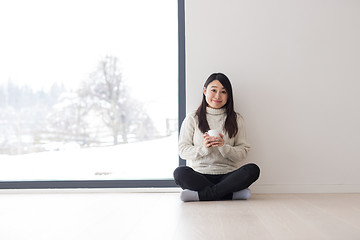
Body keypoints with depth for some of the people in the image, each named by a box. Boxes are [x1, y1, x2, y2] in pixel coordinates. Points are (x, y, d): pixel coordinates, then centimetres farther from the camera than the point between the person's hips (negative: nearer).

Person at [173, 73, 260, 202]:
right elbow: (182, 150, 2)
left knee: (253, 169, -27)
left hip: (227, 175, 1)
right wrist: (203, 148, -16)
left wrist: (224, 147, -15)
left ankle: (200, 195, -28)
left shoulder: (236, 119, 11)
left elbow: (243, 152, 5)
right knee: (180, 173, -32)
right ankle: (234, 194, -26)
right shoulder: (192, 118, 8)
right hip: (199, 174, -1)